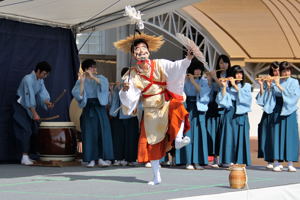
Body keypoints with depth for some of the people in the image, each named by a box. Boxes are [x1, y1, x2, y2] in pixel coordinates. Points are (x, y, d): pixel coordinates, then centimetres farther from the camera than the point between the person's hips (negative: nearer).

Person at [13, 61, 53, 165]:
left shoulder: (40, 80, 4)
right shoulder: (28, 79, -23)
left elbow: (43, 94, -3)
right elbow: (29, 97, -27)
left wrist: (47, 102, -25)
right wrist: (35, 113, -29)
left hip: (30, 107, 9)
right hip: (21, 106, -9)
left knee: (33, 130, 7)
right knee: (26, 130, -15)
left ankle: (26, 156, 13)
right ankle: (25, 157, -15)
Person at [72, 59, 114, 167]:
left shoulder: (100, 78, 9)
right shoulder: (81, 81, 6)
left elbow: (104, 84, -14)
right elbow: (78, 94, -9)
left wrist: (93, 77, -23)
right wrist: (82, 81, -17)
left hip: (99, 107, 1)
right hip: (88, 108, -1)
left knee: (102, 132, -6)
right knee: (89, 133, -4)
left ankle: (101, 158, -3)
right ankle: (91, 159, -1)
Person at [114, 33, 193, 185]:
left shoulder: (160, 65, -8)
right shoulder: (132, 75, -5)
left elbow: (174, 68, -27)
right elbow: (130, 97, -9)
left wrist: (187, 59, -45)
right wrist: (125, 91, -32)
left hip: (166, 106, -1)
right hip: (151, 113, 1)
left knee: (177, 106, -36)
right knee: (152, 144, 3)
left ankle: (178, 139, -32)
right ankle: (156, 177, 16)